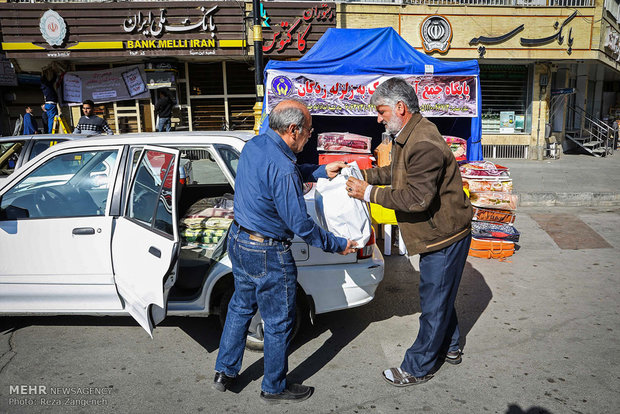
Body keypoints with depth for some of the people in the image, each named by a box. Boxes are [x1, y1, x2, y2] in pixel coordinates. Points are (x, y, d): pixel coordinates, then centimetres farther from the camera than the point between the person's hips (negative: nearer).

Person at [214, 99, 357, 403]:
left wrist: (322, 171, 13)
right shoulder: (281, 167, -28)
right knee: (278, 323, 10)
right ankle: (274, 388, 30)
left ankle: (224, 372, 39)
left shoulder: (253, 145, 0)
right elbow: (300, 224, -23)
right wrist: (338, 245, -11)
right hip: (267, 255, -9)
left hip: (238, 241, 9)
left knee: (240, 306, 25)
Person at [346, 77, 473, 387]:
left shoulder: (423, 145, -27)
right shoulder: (410, 135, 7)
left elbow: (417, 198, -33)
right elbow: (399, 172, 20)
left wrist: (370, 193, -27)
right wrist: (365, 175, 6)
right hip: (440, 233, 10)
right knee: (440, 295, 24)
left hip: (444, 236, -10)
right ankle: (449, 348, 43)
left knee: (433, 303, 4)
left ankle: (417, 368, 19)